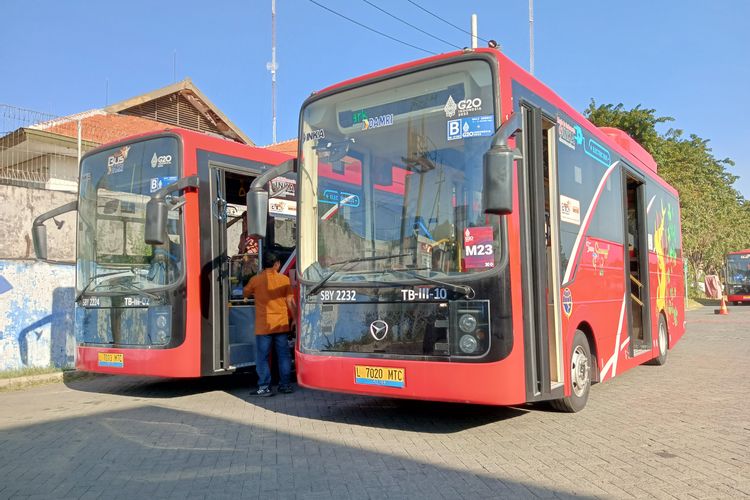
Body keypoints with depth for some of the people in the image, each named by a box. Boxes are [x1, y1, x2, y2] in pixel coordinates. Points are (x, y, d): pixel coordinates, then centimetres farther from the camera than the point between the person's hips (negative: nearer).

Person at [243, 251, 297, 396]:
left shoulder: (255, 280, -3)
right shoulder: (284, 279, 0)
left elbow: (245, 293, 14)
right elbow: (290, 302, 0)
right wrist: (295, 320, 7)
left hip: (263, 325, -2)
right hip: (282, 324, 2)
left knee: (263, 357, 4)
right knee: (284, 355, 10)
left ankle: (264, 387, 4)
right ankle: (285, 385, 14)